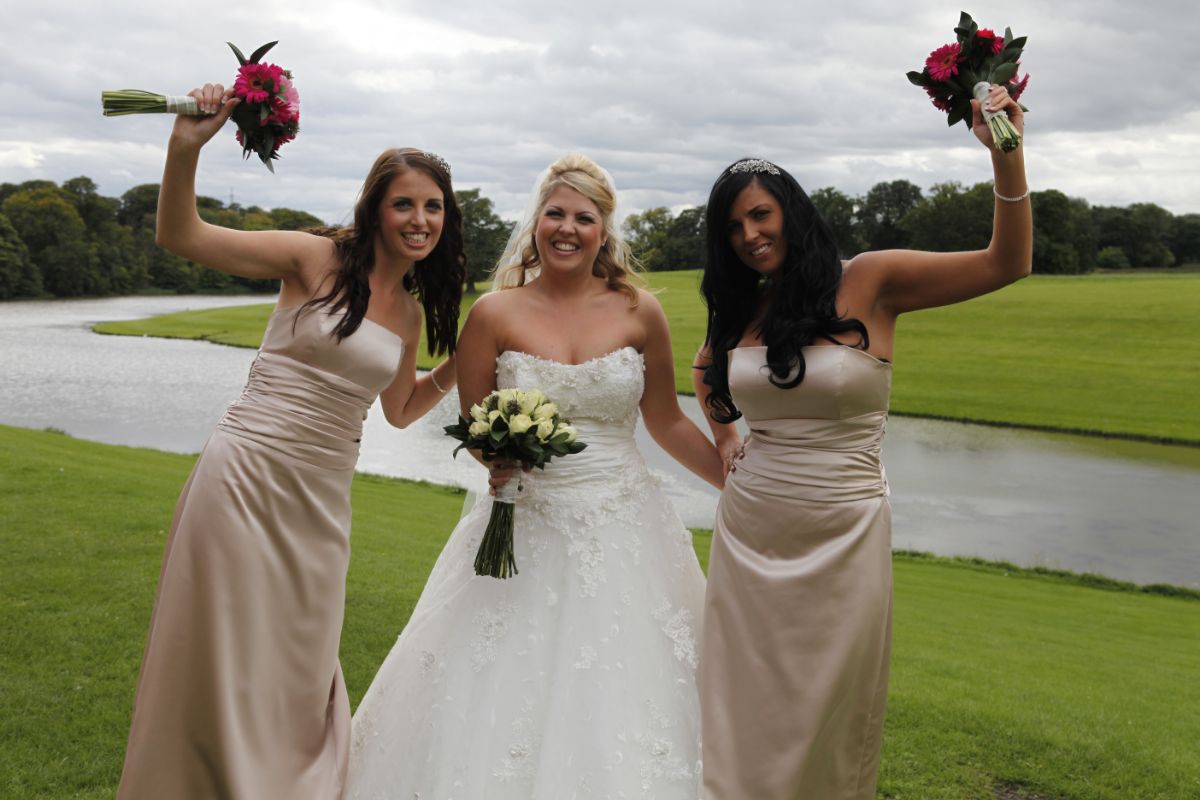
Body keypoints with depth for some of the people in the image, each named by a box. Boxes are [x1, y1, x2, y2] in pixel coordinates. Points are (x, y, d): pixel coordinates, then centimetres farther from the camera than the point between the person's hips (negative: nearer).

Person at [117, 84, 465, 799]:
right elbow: (181, 236, -14)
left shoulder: (414, 311, 9)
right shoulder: (317, 260, -7)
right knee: (223, 662, 5)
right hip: (245, 480, -5)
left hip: (320, 503, 5)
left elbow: (401, 410, 22)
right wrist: (187, 148, -30)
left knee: (298, 674, 15)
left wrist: (458, 365, 8)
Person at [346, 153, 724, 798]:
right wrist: (496, 456, -15)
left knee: (620, 696, 5)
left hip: (622, 531, 1)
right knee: (504, 697, 3)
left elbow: (667, 423, 10)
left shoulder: (639, 313, 0)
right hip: (525, 532, -1)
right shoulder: (495, 313, -2)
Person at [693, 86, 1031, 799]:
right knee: (745, 714, 14)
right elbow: (706, 367, 29)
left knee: (826, 718, 10)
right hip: (748, 534, 4)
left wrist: (1006, 154, -24)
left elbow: (1007, 264, -14)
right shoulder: (742, 309, 7)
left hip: (839, 540, -4)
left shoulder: (869, 283, -7)